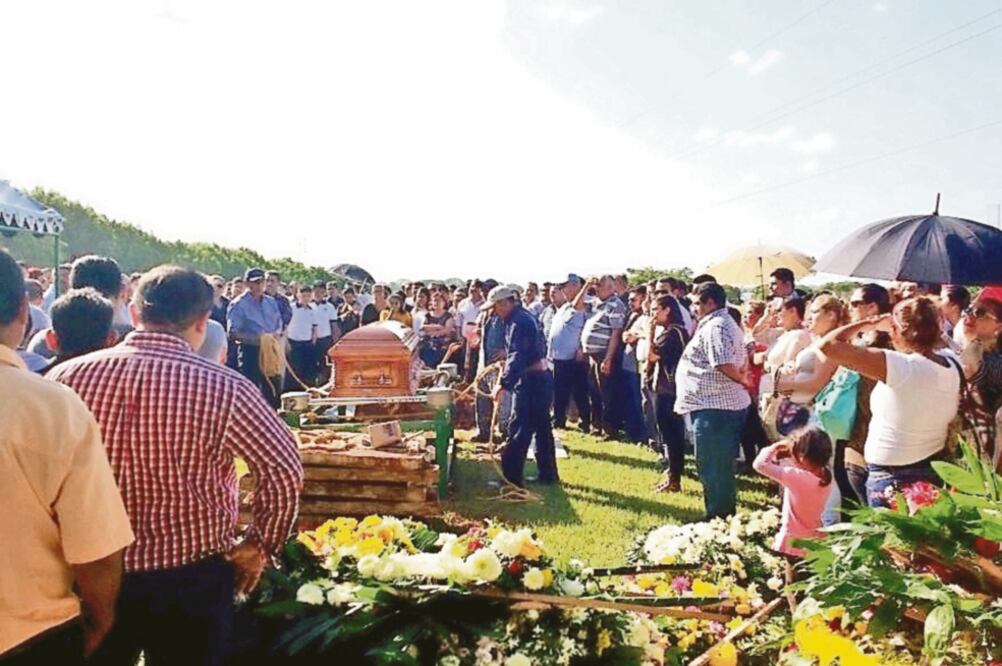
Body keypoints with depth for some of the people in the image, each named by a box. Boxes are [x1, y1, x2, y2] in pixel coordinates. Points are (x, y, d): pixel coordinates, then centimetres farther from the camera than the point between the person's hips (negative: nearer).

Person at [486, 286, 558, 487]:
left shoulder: (518, 322, -17)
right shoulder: (523, 316, 14)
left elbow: (517, 357, -28)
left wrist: (503, 384, -32)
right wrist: (506, 360, 19)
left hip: (530, 381, -10)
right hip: (541, 377, 10)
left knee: (518, 431, -4)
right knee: (541, 428, 15)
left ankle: (511, 477, 1)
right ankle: (548, 475, 22)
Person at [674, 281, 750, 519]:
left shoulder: (714, 326, -16)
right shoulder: (725, 323, 18)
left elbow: (724, 364, -25)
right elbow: (741, 361, 24)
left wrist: (741, 381, -9)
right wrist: (741, 378, 10)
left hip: (713, 406, -11)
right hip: (725, 404, 11)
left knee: (712, 467, -1)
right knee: (721, 465, 18)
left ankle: (718, 517, 8)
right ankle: (726, 514, 27)